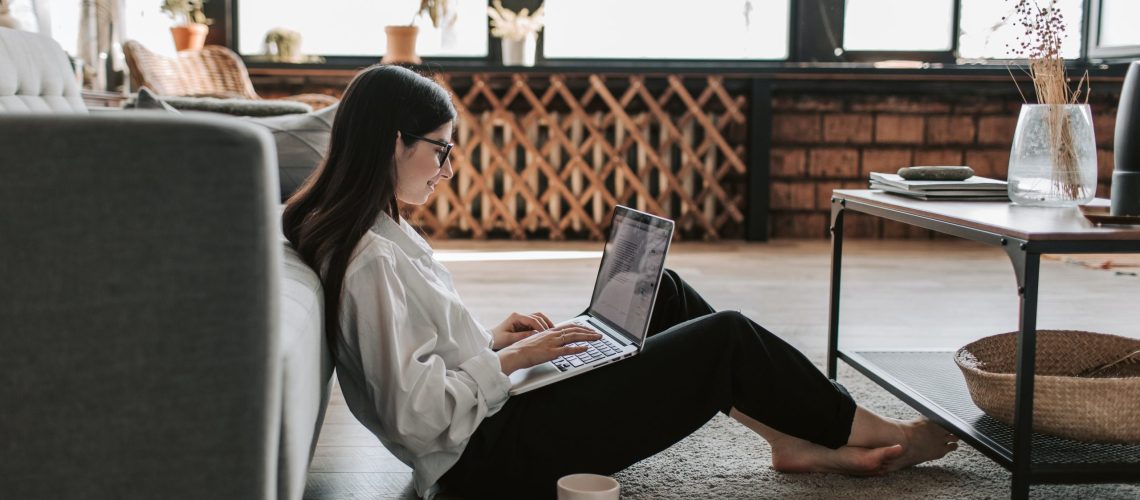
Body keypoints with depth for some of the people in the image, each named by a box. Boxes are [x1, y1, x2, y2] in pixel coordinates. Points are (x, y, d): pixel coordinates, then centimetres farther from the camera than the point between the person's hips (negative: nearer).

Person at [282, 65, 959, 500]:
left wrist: (490, 337, 6)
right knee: (727, 337, -6)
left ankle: (798, 440, 17)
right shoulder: (370, 260, -24)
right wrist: (511, 359, -16)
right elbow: (416, 412, -28)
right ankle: (873, 433, 17)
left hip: (496, 417, 10)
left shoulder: (373, 232, 7)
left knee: (665, 296, 12)